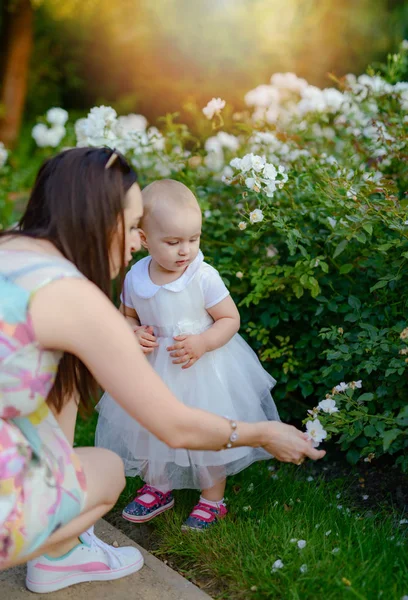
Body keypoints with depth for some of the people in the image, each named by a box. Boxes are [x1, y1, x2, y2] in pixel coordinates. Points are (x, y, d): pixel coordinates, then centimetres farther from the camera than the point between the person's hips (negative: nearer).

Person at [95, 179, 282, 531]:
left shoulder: (204, 277, -21)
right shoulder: (136, 278, -9)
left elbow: (230, 319, -13)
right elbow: (127, 316, 8)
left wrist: (201, 343, -28)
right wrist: (133, 333, -13)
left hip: (202, 369, -4)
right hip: (153, 371, 4)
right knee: (150, 431, 19)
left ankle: (212, 500, 33)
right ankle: (159, 489, 45)